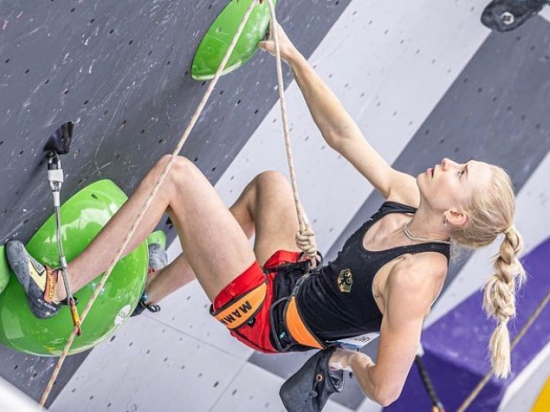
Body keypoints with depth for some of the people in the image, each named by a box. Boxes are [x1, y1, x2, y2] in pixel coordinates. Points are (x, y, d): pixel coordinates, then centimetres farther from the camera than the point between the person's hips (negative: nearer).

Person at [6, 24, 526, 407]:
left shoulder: (416, 276, -31)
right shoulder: (406, 196, -11)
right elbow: (341, 135, -4)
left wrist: (346, 357, -7)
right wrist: (292, 55, -6)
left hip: (267, 318, -8)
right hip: (292, 280, 8)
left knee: (175, 172, -16)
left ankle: (56, 290, -2)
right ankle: (150, 292, 40)